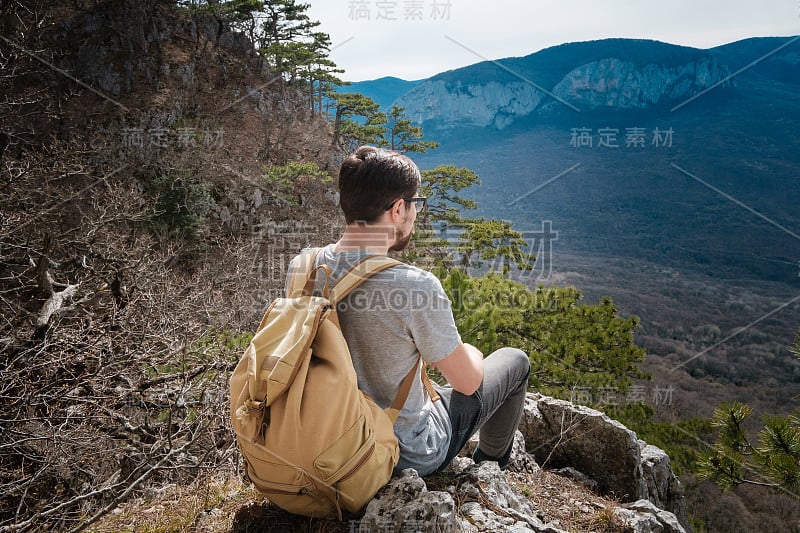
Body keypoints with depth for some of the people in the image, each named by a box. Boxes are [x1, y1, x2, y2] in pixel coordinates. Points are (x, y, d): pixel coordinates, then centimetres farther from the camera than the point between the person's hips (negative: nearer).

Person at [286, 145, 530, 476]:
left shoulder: (300, 268, -14)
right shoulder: (416, 286, -33)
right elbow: (467, 382, -18)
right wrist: (467, 353, 5)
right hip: (409, 456, -5)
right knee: (514, 361, 14)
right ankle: (490, 467, 41)